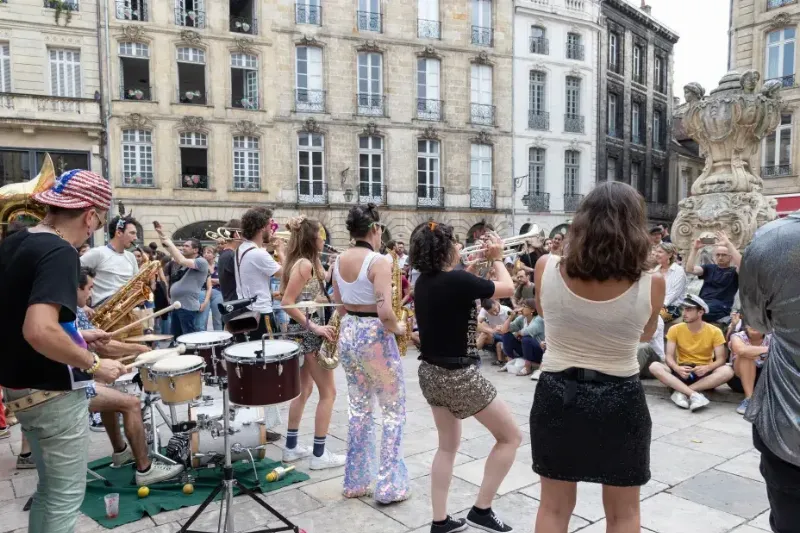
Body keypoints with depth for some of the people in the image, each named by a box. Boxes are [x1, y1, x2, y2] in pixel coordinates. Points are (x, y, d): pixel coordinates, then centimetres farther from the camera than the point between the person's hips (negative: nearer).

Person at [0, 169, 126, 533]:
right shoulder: (59, 253, -22)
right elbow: (39, 331, -35)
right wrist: (93, 364, -22)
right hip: (54, 393, -9)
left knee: (48, 488, 24)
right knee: (66, 497, 8)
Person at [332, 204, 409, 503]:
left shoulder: (339, 261, 4)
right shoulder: (378, 262, -18)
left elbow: (339, 306, 11)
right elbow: (385, 312, -25)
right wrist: (398, 328, -7)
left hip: (347, 335, 7)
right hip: (375, 337, -7)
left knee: (358, 408, 19)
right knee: (394, 411, 9)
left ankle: (356, 481, 28)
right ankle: (389, 486, 14)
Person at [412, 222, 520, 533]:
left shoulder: (424, 282, 2)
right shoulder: (458, 281, -21)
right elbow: (508, 289, -9)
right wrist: (496, 259, 6)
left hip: (430, 372, 8)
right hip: (459, 375, -8)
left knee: (448, 445, 21)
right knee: (511, 437, 9)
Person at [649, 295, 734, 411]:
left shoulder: (715, 332, -5)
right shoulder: (675, 329, -3)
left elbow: (721, 358, -9)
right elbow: (669, 356, -7)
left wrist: (707, 368, -30)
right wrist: (677, 368, -29)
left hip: (704, 372, 0)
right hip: (682, 371, 1)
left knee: (727, 371, -31)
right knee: (654, 366, -26)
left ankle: (681, 392, -30)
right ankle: (694, 394, -38)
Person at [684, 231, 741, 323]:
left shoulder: (734, 271, 11)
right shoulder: (709, 268, 22)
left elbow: (741, 265, -14)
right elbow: (689, 269, 8)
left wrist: (728, 244, -17)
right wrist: (695, 249, -1)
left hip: (721, 307, -4)